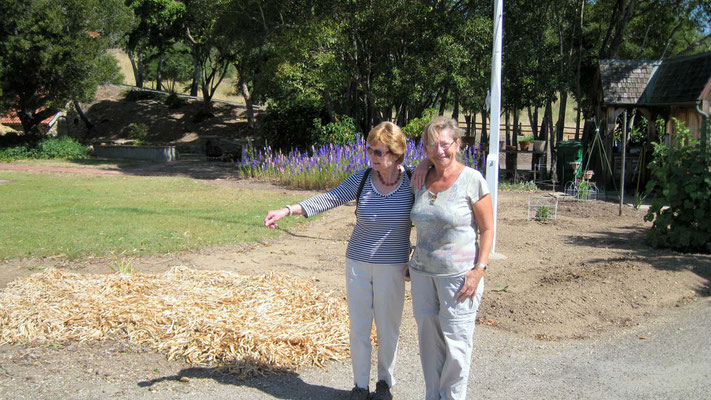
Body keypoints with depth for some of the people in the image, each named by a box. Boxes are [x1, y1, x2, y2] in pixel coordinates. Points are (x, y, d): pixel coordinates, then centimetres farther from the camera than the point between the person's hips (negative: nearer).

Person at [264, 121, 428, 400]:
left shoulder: (412, 180, -7)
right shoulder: (362, 179, -4)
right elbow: (329, 199, -7)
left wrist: (427, 162, -17)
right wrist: (288, 210, -16)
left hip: (392, 267, -1)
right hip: (358, 264, 2)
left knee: (388, 329, 8)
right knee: (358, 328, 8)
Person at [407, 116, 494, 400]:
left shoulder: (472, 180, -9)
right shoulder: (421, 179, 7)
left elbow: (487, 229, -7)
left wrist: (478, 270, -15)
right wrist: (411, 262, 17)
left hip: (459, 274, -5)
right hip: (422, 272, 5)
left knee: (456, 343, 1)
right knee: (428, 340, 12)